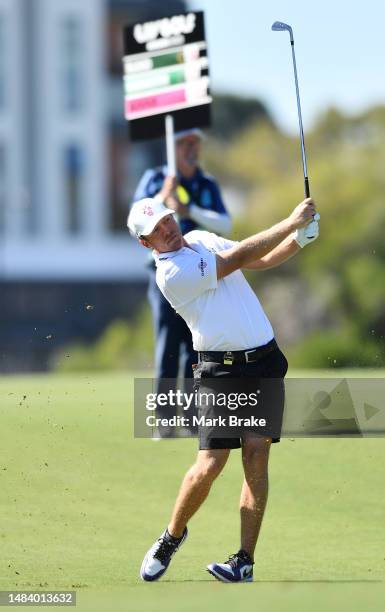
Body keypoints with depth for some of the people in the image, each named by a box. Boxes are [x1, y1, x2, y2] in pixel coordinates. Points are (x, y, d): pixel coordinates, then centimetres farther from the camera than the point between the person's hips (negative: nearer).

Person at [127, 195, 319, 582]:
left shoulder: (202, 239, 12)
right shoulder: (171, 272, -14)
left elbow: (261, 261, 15)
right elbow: (239, 258, -16)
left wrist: (298, 241, -5)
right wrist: (292, 222, -14)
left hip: (265, 361, 6)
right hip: (221, 369, -6)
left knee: (256, 454, -6)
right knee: (210, 464, -12)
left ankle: (245, 562, -7)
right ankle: (172, 537, 15)